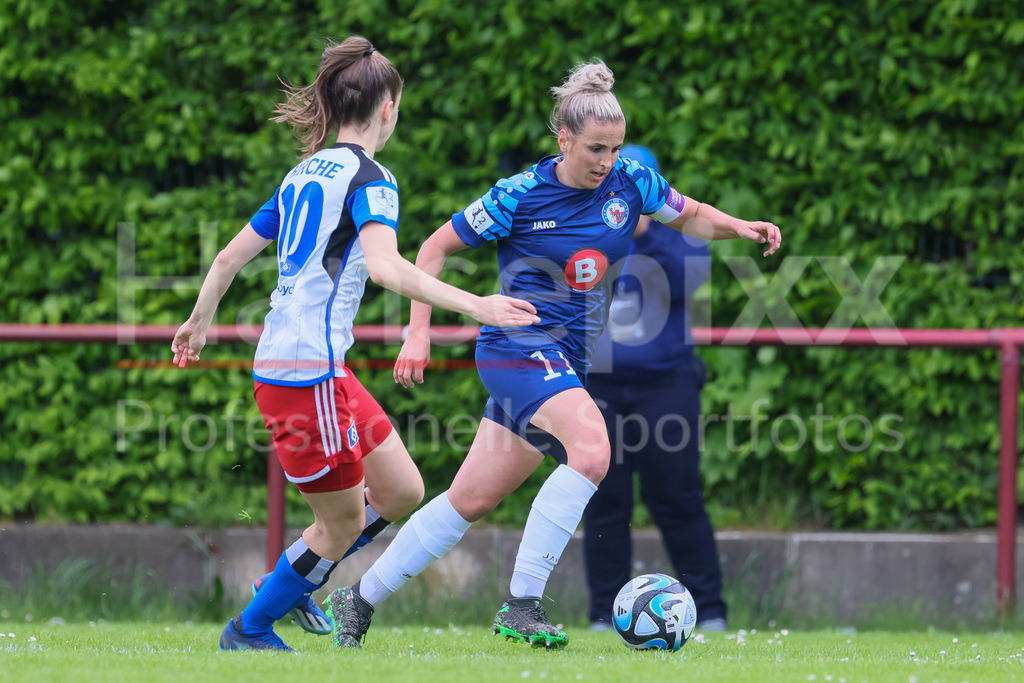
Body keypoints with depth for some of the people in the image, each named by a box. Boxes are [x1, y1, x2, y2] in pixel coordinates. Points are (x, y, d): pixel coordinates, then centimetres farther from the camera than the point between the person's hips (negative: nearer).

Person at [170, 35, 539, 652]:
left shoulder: (305, 174, 17)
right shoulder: (369, 177, -9)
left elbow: (231, 256, 21)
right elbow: (385, 265, -26)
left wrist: (199, 323, 36)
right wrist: (474, 306, -30)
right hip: (307, 375, -9)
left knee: (403, 491, 13)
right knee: (344, 522, 3)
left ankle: (291, 583, 25)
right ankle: (249, 632, 15)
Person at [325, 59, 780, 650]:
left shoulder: (632, 183, 1)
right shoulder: (521, 196, -11)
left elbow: (690, 216, 19)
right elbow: (435, 249, -1)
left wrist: (735, 226, -3)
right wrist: (419, 333, -8)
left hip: (568, 364, 6)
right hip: (519, 348, -6)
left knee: (472, 500, 9)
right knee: (592, 450, -30)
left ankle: (360, 599, 22)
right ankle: (522, 604, -27)